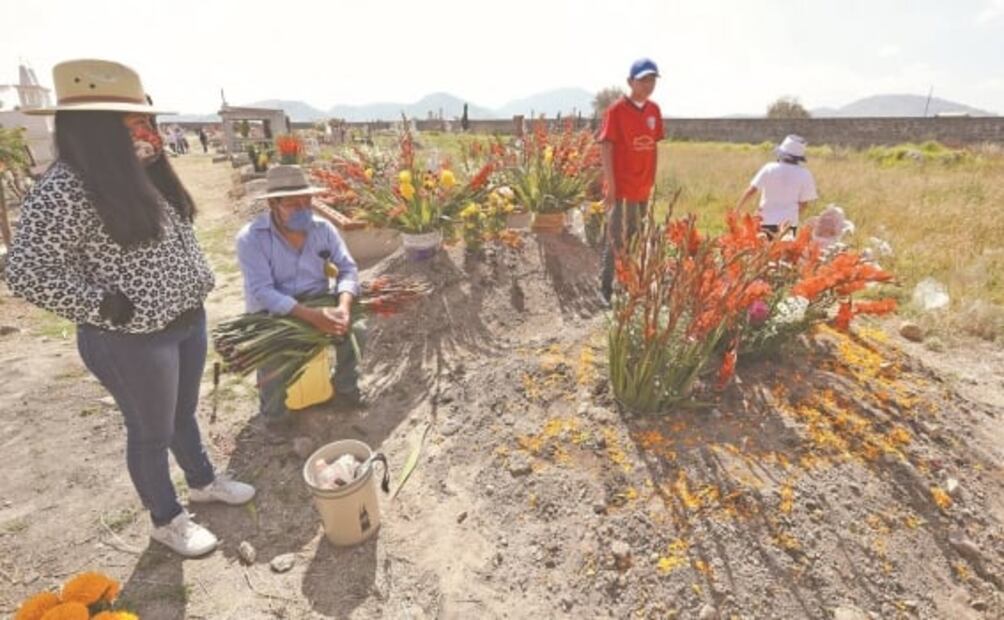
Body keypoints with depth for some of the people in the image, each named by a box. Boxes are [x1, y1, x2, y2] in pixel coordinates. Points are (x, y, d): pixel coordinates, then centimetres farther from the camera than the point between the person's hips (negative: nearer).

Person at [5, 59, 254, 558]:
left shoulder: (143, 176, 6)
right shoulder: (63, 190, -20)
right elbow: (26, 274, -21)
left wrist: (197, 289, 10)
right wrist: (109, 307, -20)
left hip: (187, 321, 8)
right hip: (134, 341, -7)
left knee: (185, 414, 25)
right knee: (152, 433, 12)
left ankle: (203, 482, 46)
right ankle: (166, 520, 33)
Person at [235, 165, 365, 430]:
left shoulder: (323, 228, -5)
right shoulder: (251, 238, -17)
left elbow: (348, 268, -7)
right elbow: (262, 292, -25)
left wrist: (343, 306, -28)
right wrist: (310, 316, -36)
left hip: (318, 305, 3)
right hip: (272, 314, -3)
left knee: (356, 329, -17)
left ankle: (346, 390, 9)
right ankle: (274, 418, 1)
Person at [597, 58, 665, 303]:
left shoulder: (654, 110, 9)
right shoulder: (616, 110, -9)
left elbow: (654, 146, 14)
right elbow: (606, 148, -12)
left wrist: (652, 180, 11)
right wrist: (611, 186, -17)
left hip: (643, 188, 7)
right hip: (621, 187, -7)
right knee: (617, 239, -3)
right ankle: (607, 288, 8)